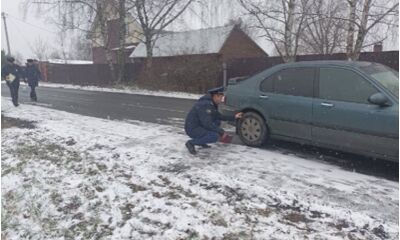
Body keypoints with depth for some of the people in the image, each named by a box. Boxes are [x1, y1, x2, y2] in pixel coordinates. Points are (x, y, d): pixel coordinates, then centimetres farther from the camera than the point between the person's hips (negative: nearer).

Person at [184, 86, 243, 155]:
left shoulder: (212, 103, 8)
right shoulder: (205, 104, -23)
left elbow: (218, 116, 19)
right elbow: (207, 123, -28)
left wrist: (233, 117, 14)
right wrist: (221, 132, -21)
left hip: (199, 126, 10)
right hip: (193, 129, -10)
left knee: (217, 121, 14)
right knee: (215, 136, -25)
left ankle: (201, 141, 11)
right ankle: (191, 143, -8)